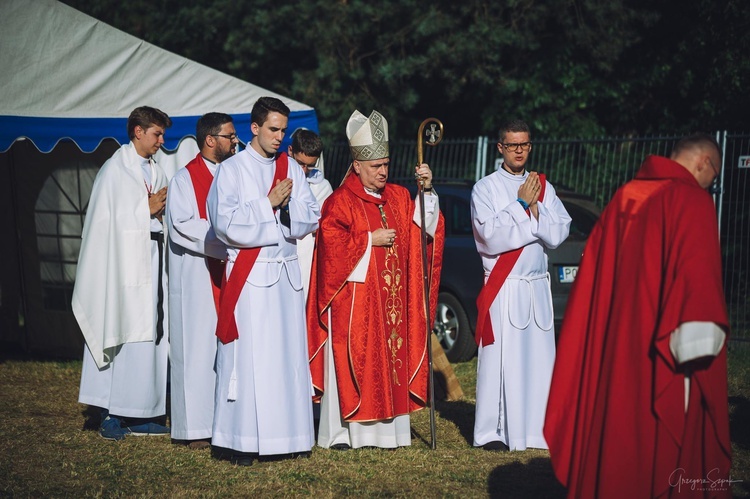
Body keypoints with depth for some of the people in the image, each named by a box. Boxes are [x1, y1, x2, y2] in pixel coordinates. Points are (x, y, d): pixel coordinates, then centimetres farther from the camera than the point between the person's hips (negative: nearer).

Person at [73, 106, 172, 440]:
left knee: (150, 335, 5)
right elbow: (109, 217, -10)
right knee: (124, 334, -8)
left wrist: (162, 209, -2)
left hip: (152, 258, 7)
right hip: (125, 260, -7)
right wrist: (148, 208, -9)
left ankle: (139, 415, 9)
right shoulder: (115, 169, -4)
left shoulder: (155, 171, 17)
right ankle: (112, 416, -4)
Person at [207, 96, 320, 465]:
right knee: (248, 356, -6)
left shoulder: (291, 168, 13)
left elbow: (311, 217, 9)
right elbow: (226, 223, -10)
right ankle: (241, 441, -1)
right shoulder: (231, 170, 0)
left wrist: (287, 203, -9)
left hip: (287, 273, 5)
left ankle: (288, 433, 11)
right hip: (248, 274, -4)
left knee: (289, 354, 4)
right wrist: (269, 204, -10)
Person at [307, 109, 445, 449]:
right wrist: (370, 240, -13)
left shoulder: (398, 197, 13)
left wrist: (427, 191, -8)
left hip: (392, 298, 6)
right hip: (354, 297, -6)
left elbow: (424, 227, 3)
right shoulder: (340, 202, -6)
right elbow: (333, 247, -14)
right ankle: (341, 432, 2)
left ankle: (387, 429, 12)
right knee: (352, 360, -4)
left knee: (392, 358, 6)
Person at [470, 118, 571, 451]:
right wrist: (521, 205, -10)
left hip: (537, 287, 4)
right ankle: (491, 433, 1)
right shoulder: (485, 189, -1)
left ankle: (536, 429, 12)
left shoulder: (543, 187, 12)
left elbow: (559, 233, 1)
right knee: (500, 359, -5)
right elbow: (491, 237, -14)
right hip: (502, 288, -4)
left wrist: (534, 207, -12)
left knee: (539, 358, 4)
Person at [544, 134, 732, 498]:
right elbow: (697, 280, -19)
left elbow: (596, 277, 15)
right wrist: (695, 354, -21)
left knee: (613, 434, 13)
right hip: (659, 361, -7)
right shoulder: (693, 202, -9)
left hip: (612, 353, 7)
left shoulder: (625, 198, 13)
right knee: (662, 450, -1)